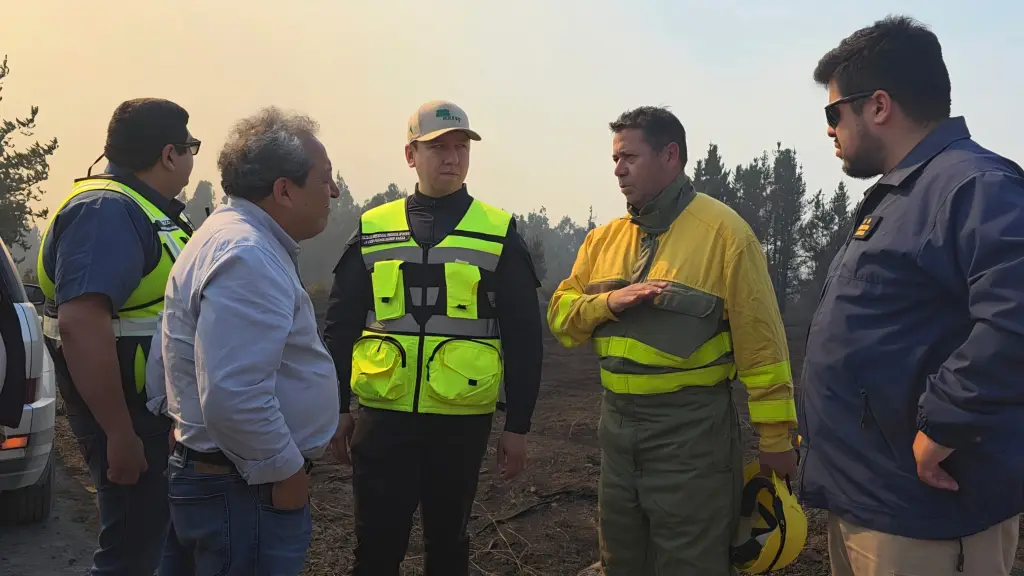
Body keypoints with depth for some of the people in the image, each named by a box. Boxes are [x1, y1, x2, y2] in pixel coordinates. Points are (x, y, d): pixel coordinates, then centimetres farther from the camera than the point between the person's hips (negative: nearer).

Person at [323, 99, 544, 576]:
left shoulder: (499, 233, -1)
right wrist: (337, 409, 6)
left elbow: (523, 337, -1)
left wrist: (518, 425, -2)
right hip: (382, 417, 1)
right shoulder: (373, 229, 3)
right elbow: (340, 326, 7)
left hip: (461, 421, 0)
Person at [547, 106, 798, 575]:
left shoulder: (723, 231, -10)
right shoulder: (603, 238, 8)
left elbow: (761, 343, -11)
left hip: (691, 429, -6)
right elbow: (561, 314, 6)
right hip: (617, 426, 6)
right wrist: (610, 301, -14)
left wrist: (775, 438, -10)